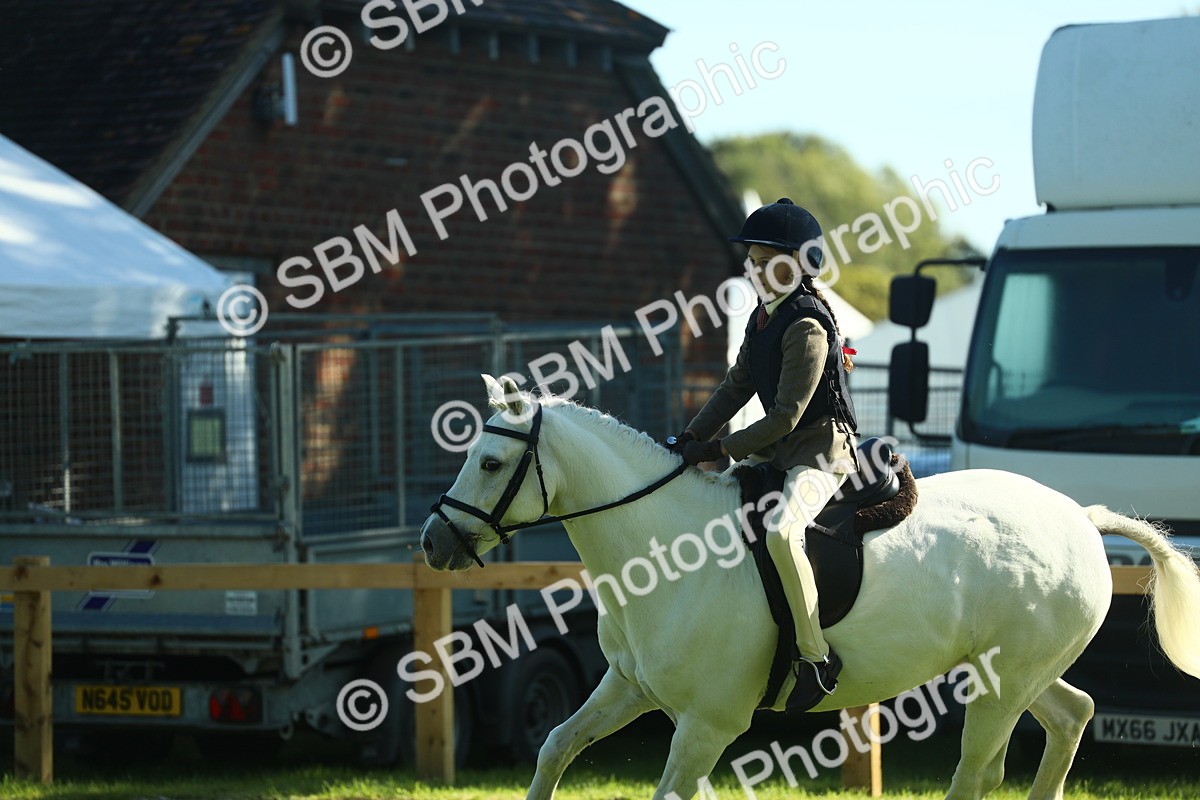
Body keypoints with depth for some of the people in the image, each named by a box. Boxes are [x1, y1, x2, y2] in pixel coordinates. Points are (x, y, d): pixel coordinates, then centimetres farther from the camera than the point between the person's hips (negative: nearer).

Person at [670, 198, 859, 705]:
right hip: (779, 451, 11)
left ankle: (815, 655, -29)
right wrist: (692, 437, 3)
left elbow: (785, 416, -22)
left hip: (822, 450, -11)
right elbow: (737, 387, 15)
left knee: (780, 532, -35)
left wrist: (721, 450, -20)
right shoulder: (764, 318, 10)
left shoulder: (805, 326, -19)